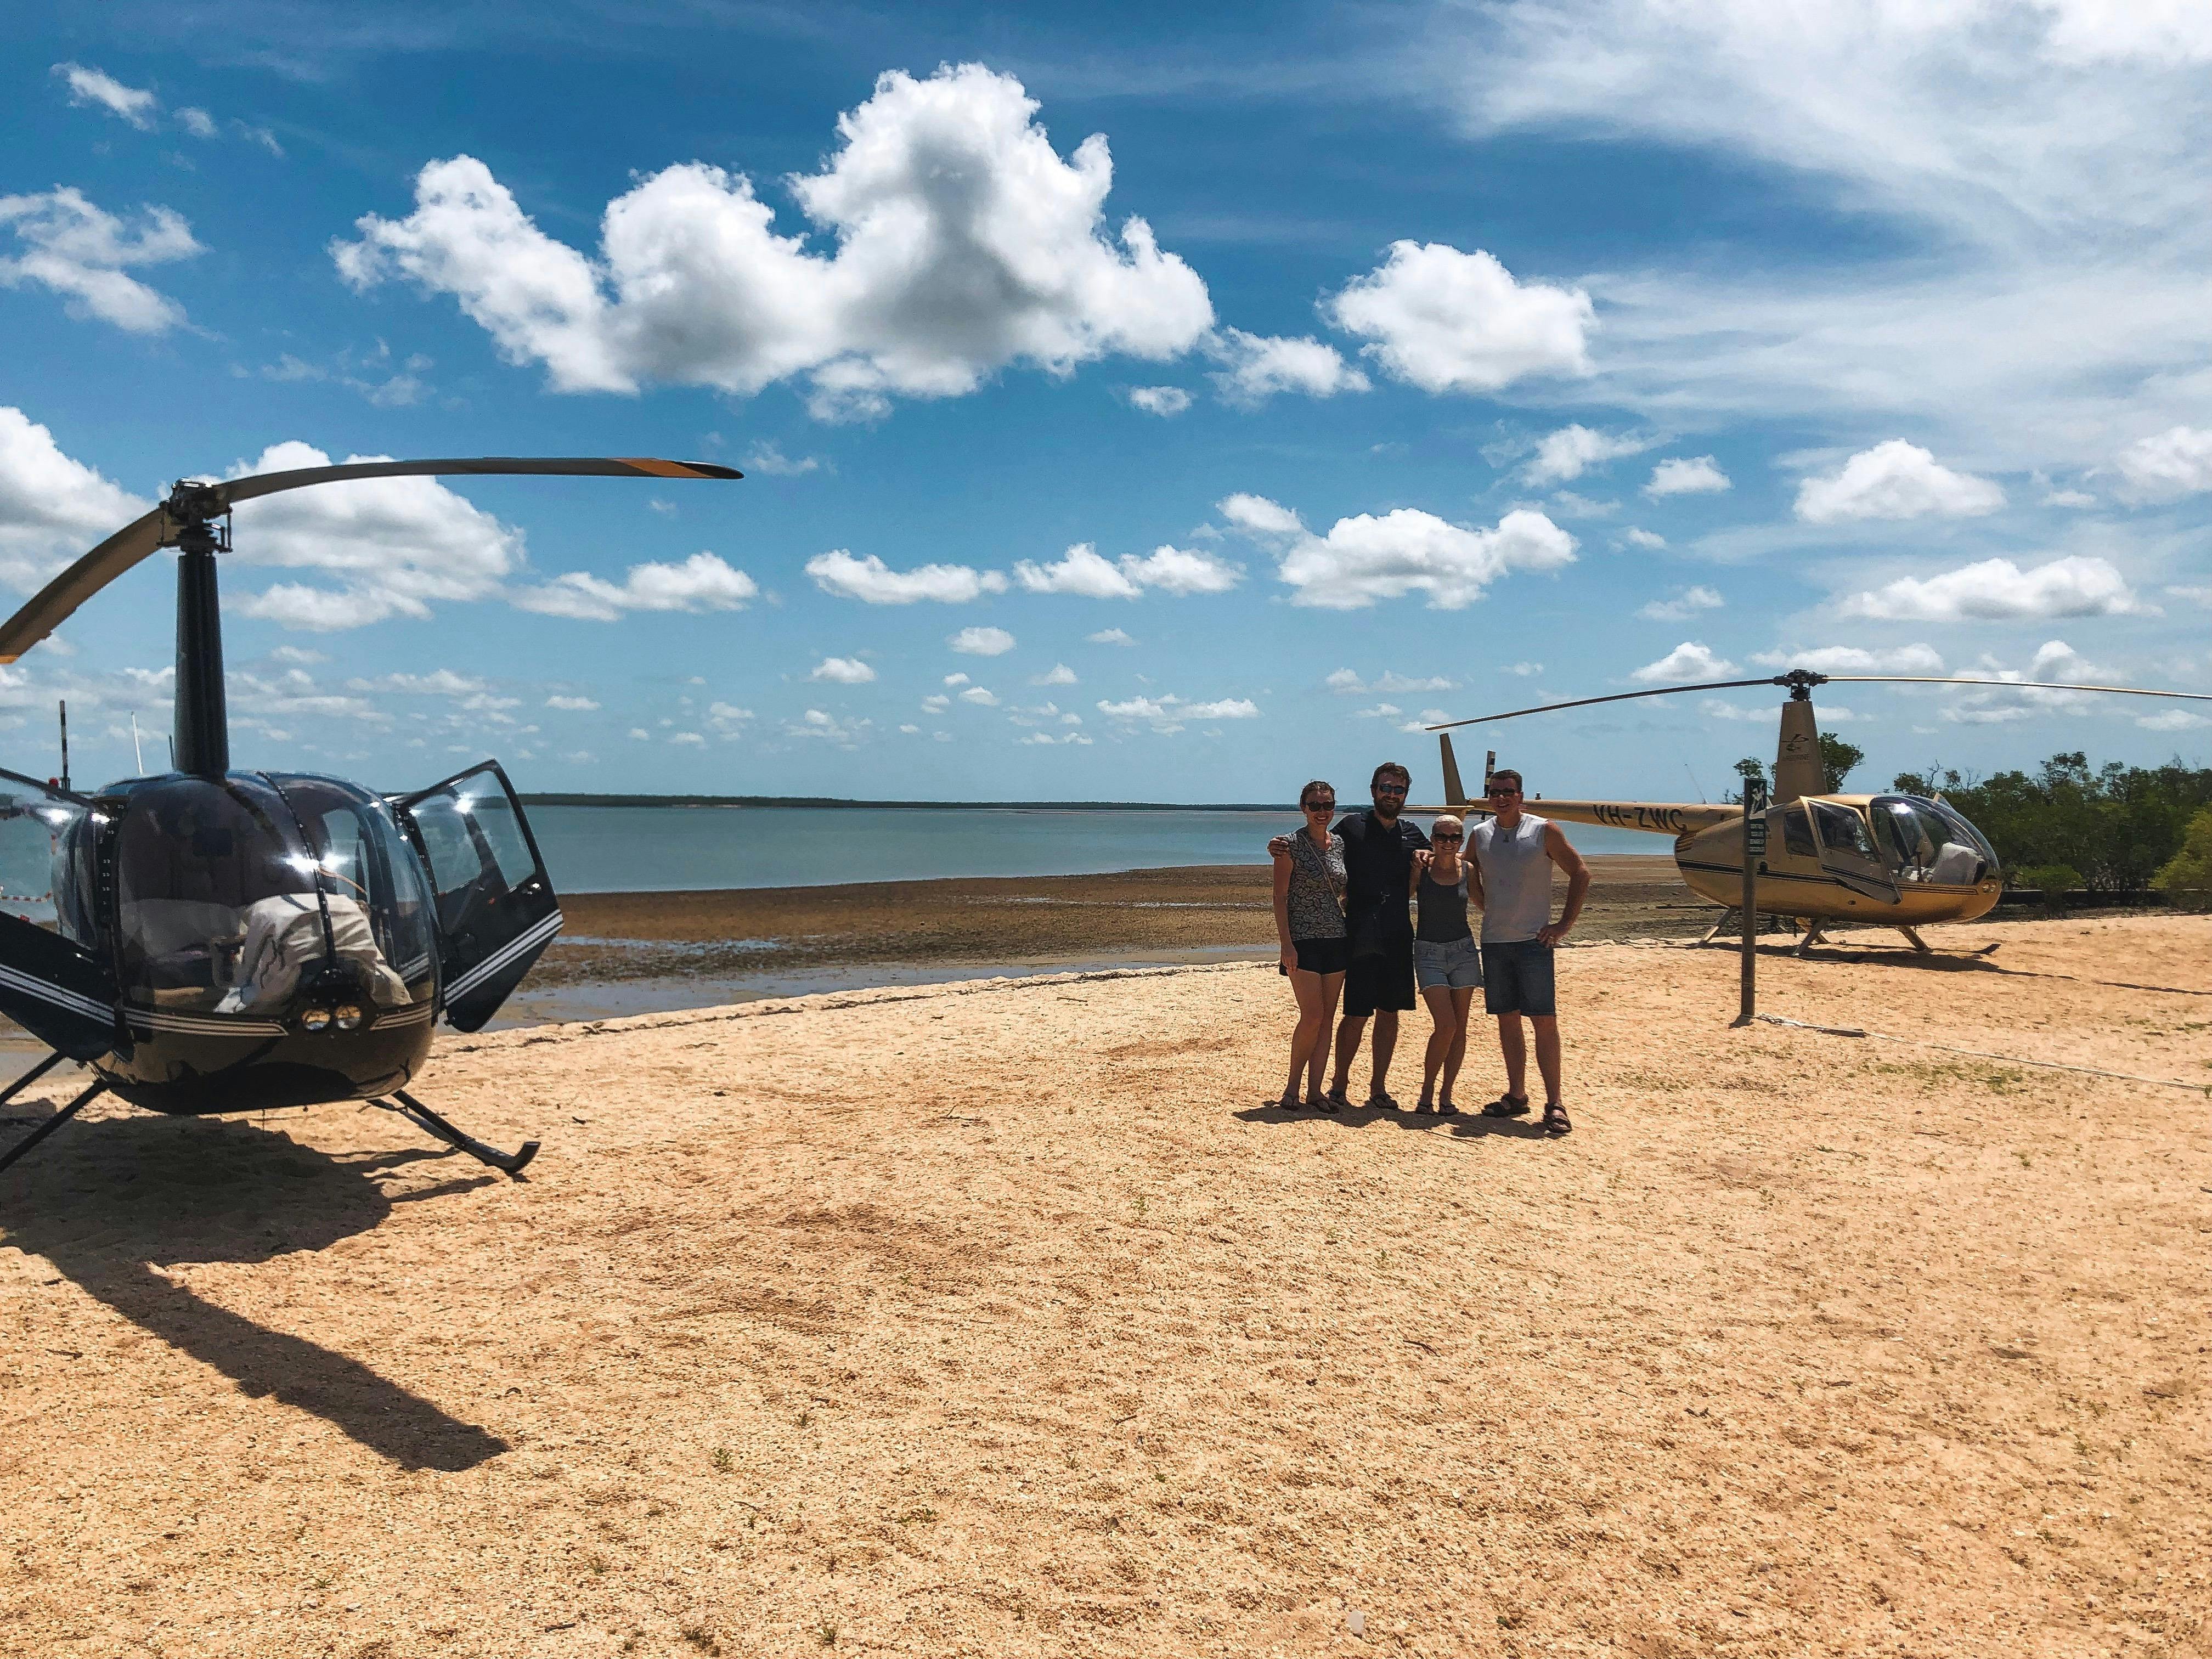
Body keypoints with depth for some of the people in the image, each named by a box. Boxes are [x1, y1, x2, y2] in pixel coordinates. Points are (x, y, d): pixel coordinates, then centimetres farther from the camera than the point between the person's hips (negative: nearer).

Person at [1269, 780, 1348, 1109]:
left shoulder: (1340, 843, 10)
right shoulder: (1291, 845, -7)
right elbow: (1280, 898, -9)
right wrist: (1286, 943, -15)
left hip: (1336, 939, 6)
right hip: (1303, 941, -6)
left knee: (1326, 1019, 5)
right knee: (1312, 1016, -11)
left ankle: (1315, 1091, 11)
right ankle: (1292, 1086, 7)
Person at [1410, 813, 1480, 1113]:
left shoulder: (1467, 870, 3)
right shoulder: (1420, 869, -4)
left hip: (1463, 950, 3)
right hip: (1429, 953, -3)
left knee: (1459, 1028, 4)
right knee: (1446, 1026, -14)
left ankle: (1446, 1094, 14)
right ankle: (1427, 1091, 3)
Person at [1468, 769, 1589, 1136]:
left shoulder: (1544, 831, -4)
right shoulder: (1480, 835, 7)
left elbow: (1580, 873, 0)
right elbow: (1472, 881, 24)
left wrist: (1564, 925, -4)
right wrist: (1492, 914, 13)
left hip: (1533, 941, -4)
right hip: (1493, 942, 4)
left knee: (1544, 1020, -6)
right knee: (1507, 1020, 9)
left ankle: (1554, 1104, -2)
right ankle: (1516, 1095, 18)